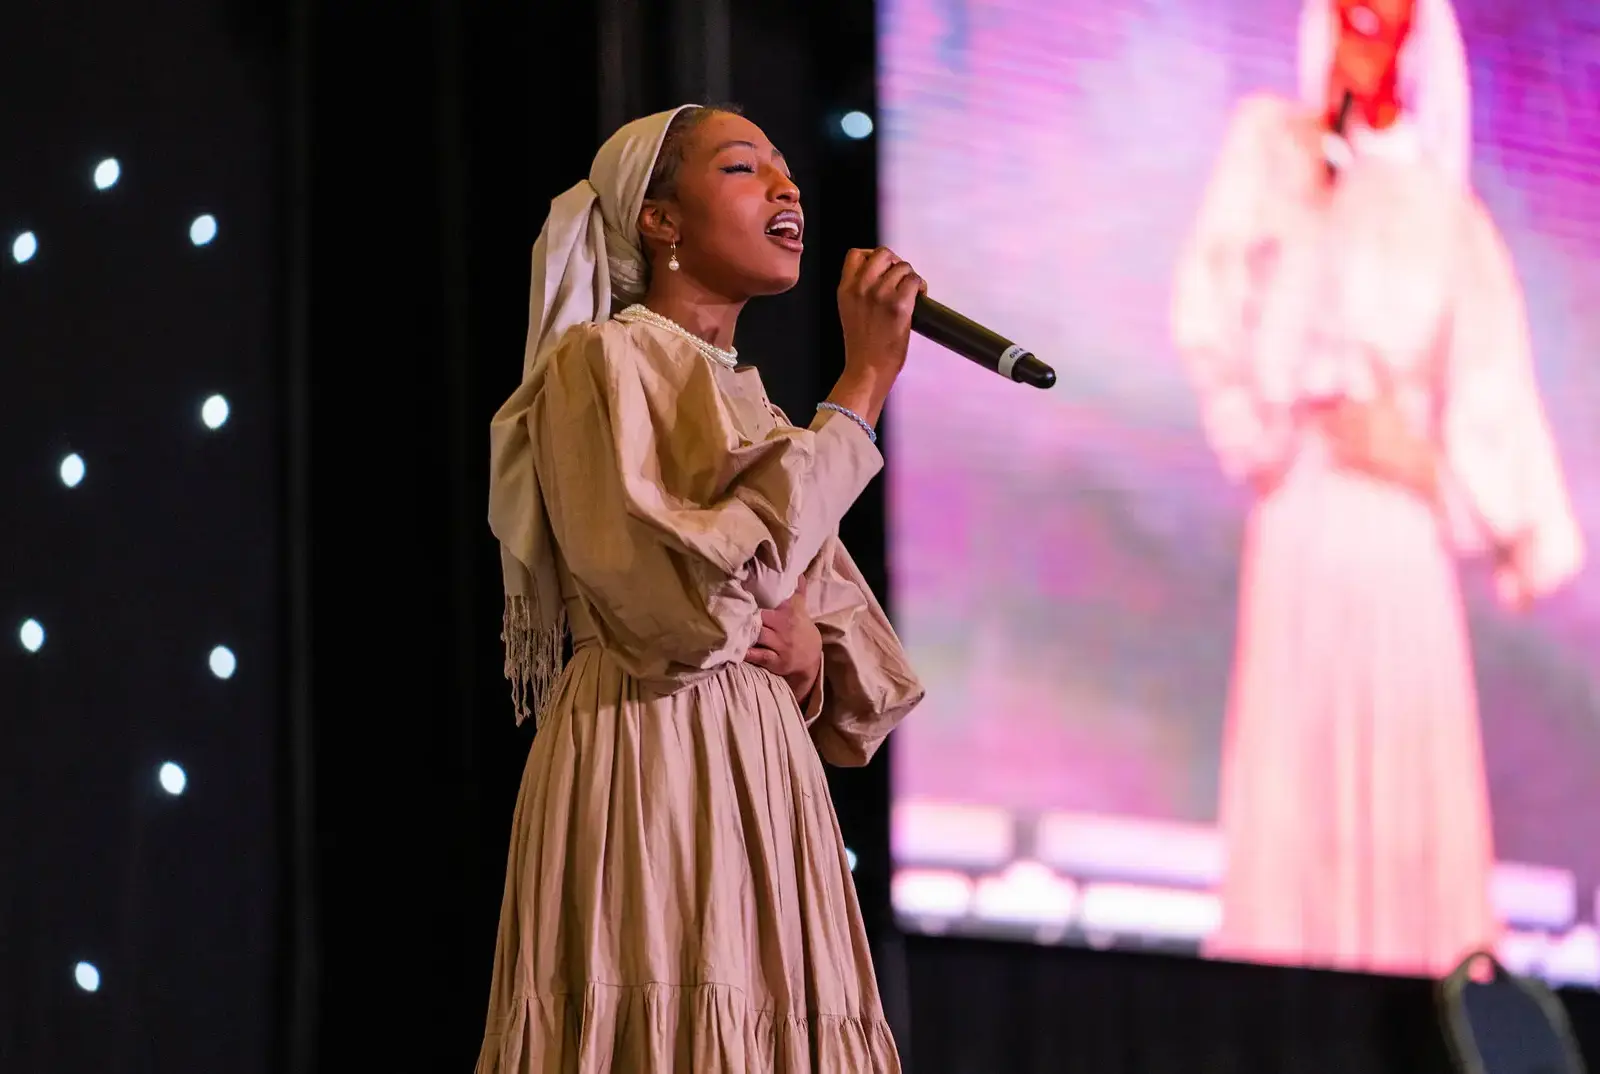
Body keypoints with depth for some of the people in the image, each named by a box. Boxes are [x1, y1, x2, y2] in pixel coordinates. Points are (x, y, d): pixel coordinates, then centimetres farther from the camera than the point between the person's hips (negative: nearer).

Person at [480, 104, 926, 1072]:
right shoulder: (602, 361, -2)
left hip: (769, 792, 7)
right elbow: (686, 603, -18)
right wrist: (861, 387, -14)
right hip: (650, 776, -7)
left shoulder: (758, 412, 21)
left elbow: (875, 677, 19)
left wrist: (810, 648, -6)